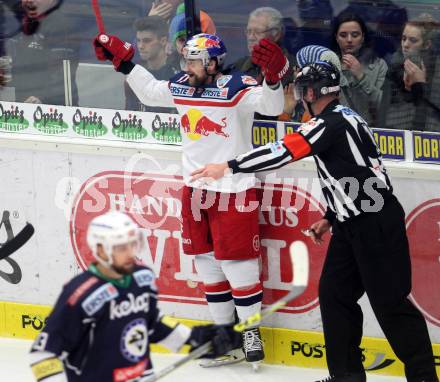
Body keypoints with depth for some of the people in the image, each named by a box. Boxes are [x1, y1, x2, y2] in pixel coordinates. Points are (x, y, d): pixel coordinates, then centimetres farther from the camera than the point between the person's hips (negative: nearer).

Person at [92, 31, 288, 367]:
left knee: (237, 260, -4)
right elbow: (149, 91, 21)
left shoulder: (236, 87, -15)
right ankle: (224, 326, 25)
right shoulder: (181, 87, 5)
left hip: (234, 190, -7)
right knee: (207, 260, 13)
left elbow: (271, 106, -27)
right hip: (195, 187, 7)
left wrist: (274, 76, -44)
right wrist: (123, 60, 18)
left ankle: (251, 328, 12)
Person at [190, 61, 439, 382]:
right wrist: (331, 217, 22)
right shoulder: (343, 119, 15)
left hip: (376, 224, -10)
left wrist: (229, 167, -18)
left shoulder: (331, 123, -16)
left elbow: (283, 152, -23)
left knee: (389, 301, -7)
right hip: (355, 223, 10)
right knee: (335, 293, 9)